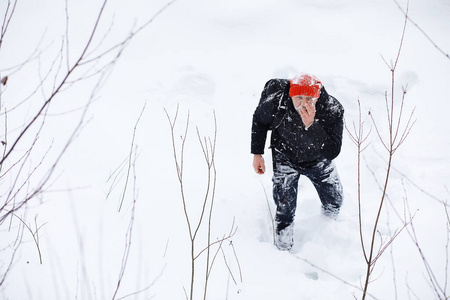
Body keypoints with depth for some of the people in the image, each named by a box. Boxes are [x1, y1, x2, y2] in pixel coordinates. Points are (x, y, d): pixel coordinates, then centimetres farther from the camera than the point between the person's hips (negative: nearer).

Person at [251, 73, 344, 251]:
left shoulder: (333, 110, -36)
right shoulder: (276, 102, -33)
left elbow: (332, 152, -40)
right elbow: (259, 120, -8)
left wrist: (311, 125, -53)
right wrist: (257, 153, -4)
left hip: (318, 161, 1)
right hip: (286, 158, -1)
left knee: (334, 202, 19)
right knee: (285, 209, -4)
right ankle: (283, 250, 26)